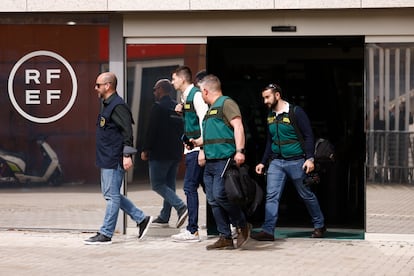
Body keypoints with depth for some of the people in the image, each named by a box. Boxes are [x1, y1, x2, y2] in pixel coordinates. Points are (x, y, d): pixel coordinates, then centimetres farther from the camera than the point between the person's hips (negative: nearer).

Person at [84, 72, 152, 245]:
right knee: (110, 194, 13)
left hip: (114, 159, -11)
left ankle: (106, 234, 0)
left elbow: (127, 131, -20)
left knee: (112, 195, -4)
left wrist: (127, 155, -24)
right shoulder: (107, 105, 18)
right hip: (106, 159, 11)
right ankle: (142, 219, 19)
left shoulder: (117, 106, -14)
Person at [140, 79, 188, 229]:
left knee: (157, 184, -4)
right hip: (175, 154, 8)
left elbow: (152, 130, -15)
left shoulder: (158, 107, -11)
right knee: (168, 185, 12)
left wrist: (145, 150, -8)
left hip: (160, 154, -8)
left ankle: (181, 206, -19)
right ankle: (164, 217, 14)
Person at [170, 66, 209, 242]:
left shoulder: (196, 95, -12)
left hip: (197, 148, -9)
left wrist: (202, 148, -22)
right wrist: (181, 112, 7)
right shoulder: (185, 97, 17)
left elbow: (204, 120, -19)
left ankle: (192, 231, -8)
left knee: (190, 187, -9)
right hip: (191, 148, 9)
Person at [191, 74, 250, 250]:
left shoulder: (226, 103, -4)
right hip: (210, 162, 10)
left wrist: (239, 151, -26)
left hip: (225, 160, -10)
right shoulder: (211, 110, 24)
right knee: (213, 201, 4)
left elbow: (238, 126, -16)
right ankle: (225, 238, 7)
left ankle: (242, 226, 1)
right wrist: (197, 142, 47)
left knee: (220, 195, -18)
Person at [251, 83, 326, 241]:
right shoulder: (270, 116, 11)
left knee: (306, 195, 7)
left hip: (295, 161, -5)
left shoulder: (296, 112, -9)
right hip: (276, 162, 5)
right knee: (271, 196, -7)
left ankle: (319, 225, 23)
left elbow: (308, 136, -9)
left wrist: (310, 158, -18)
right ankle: (268, 231, -10)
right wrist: (263, 162, 18)